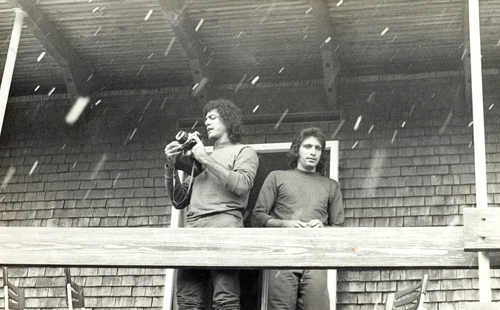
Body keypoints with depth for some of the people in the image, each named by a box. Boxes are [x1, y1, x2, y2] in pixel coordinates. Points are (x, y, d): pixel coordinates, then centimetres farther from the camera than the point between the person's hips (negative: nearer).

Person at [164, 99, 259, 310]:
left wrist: (206, 159, -2)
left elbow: (241, 185, -5)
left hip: (223, 223, -5)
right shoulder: (199, 157, 32)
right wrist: (171, 166, 11)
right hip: (192, 227, 5)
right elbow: (179, 201, 25)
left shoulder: (244, 152, 17)